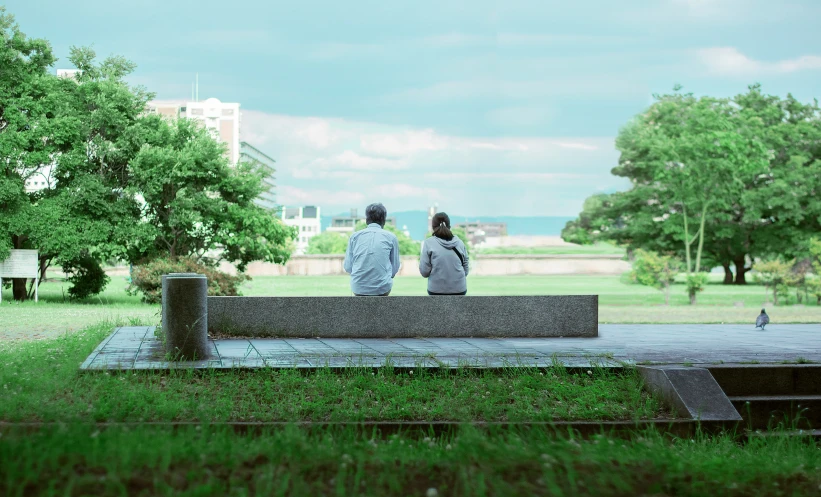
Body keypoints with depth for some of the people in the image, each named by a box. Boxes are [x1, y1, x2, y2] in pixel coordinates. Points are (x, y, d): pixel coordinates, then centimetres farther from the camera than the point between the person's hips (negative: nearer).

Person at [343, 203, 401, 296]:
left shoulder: (354, 236, 4)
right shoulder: (391, 237, 1)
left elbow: (347, 267, 4)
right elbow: (395, 268, 5)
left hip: (358, 288, 1)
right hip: (382, 288, -1)